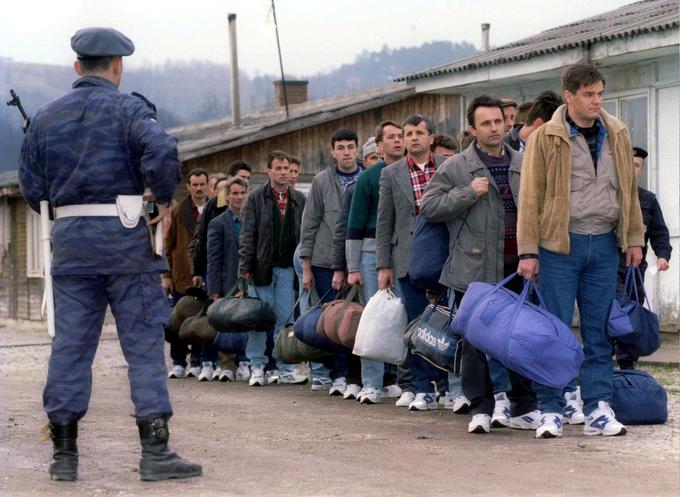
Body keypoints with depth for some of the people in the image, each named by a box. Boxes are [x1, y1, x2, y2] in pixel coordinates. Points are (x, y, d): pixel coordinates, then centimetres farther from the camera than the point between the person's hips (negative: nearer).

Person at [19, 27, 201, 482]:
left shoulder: (47, 117, 10)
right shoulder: (128, 109, -4)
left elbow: (31, 188, 10)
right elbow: (162, 152, -21)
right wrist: (165, 200, -5)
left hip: (69, 239, 4)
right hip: (124, 237, -4)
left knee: (70, 344, 7)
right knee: (143, 342, 0)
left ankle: (64, 453, 9)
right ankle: (155, 452, -3)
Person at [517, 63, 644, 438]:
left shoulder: (617, 135, 9)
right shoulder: (545, 138, -4)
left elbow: (629, 190, 16)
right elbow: (531, 197, -4)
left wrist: (634, 238, 12)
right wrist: (528, 252, -8)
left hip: (604, 245, 4)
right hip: (560, 245, -4)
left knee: (599, 330, 7)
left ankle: (598, 410, 11)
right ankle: (551, 411, 6)